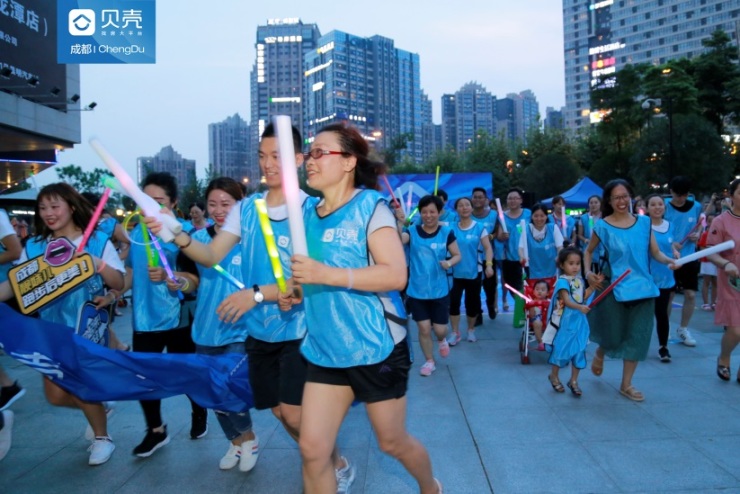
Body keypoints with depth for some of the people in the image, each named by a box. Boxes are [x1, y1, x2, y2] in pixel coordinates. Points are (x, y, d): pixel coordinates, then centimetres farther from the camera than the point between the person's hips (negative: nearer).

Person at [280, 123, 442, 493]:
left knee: (392, 441, 14)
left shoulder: (370, 205, -12)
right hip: (324, 350, 6)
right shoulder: (310, 215, 8)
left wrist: (325, 275, -28)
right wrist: (295, 292, 1)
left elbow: (395, 274, -22)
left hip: (375, 347, -5)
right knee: (312, 449, 3)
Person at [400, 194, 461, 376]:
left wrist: (449, 262, -20)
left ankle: (442, 340, 42)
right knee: (424, 328, 6)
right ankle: (429, 361, 27)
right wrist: (399, 223, -44)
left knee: (439, 329, 5)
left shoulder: (447, 232, -5)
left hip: (440, 291, 0)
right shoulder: (412, 231, -6)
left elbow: (457, 255, 2)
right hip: (417, 291, 0)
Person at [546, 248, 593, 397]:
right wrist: (580, 307, -41)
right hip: (566, 322, -7)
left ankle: (573, 380, 21)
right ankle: (554, 376, 25)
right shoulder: (562, 281, -16)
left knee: (579, 350, 8)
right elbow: (567, 301, -26)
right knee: (561, 349, 4)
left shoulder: (579, 280, 8)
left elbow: (583, 297, 10)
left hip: (580, 321, 7)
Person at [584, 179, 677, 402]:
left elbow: (656, 253, 1)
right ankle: (599, 354, 41)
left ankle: (626, 385, 20)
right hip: (615, 288, -3)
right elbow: (589, 251, 7)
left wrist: (670, 260, -19)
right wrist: (588, 272, -7)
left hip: (642, 287, 3)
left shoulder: (644, 222, 2)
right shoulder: (603, 227, -6)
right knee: (614, 335, 4)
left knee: (637, 337, 6)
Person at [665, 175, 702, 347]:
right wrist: (669, 244, -22)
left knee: (691, 294, 2)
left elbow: (700, 224, 17)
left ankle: (683, 329, 20)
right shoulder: (665, 207, -8)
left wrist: (697, 234, -6)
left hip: (690, 257, 3)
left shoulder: (696, 206, 2)